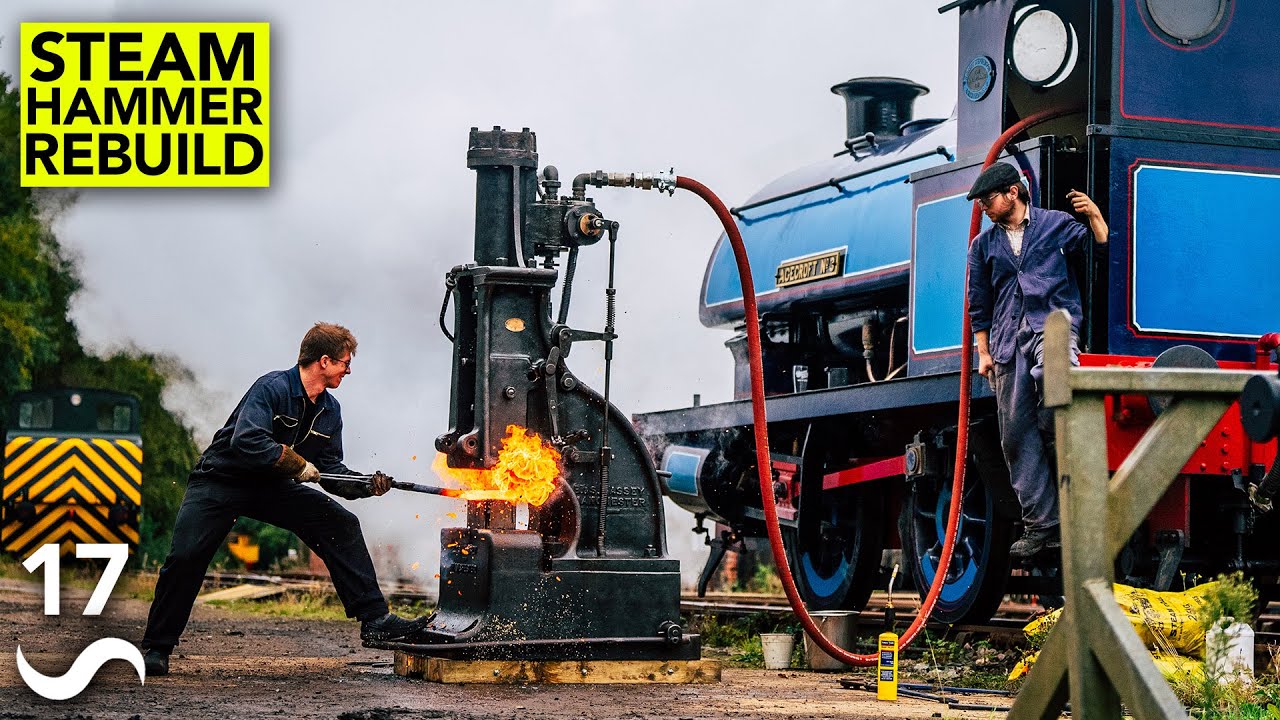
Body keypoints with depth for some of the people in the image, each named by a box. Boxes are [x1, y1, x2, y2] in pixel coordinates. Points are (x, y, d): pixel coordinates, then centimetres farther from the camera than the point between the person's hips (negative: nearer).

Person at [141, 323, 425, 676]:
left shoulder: (329, 411, 2)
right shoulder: (273, 388, -22)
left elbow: (329, 469, 5)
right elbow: (246, 442, -34)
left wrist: (365, 485, -13)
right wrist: (297, 464, -24)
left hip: (272, 488, 7)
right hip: (221, 481, -6)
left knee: (341, 525, -7)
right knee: (186, 555, -21)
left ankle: (375, 620, -5)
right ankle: (156, 647, -3)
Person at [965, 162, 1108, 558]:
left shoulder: (1057, 224, 8)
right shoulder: (983, 245, 18)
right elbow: (979, 305, 20)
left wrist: (1094, 215, -7)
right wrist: (983, 353, 14)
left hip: (1053, 324, -4)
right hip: (1008, 342, 4)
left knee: (1051, 375, -40)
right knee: (1016, 433, -3)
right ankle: (1040, 523, 1)